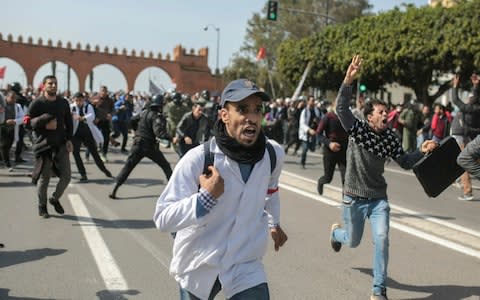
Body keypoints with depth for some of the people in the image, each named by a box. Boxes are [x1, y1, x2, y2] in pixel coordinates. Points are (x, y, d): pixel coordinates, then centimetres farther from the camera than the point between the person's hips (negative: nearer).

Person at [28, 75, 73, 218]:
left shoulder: (63, 102, 8)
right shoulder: (37, 103, -5)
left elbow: (69, 122, 13)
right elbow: (28, 122, -7)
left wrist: (68, 139, 2)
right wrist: (45, 123, -20)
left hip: (61, 145, 4)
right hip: (44, 145, -4)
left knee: (66, 176, 1)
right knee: (44, 177, 4)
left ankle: (55, 199, 28)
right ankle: (42, 207, 23)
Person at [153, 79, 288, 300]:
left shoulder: (274, 154, -9)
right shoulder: (198, 159, -23)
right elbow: (162, 219, -24)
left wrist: (274, 223, 28)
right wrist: (206, 197, -34)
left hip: (246, 265, 2)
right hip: (197, 266, -2)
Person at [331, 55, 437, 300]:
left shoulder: (390, 138, -3)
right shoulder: (357, 129, -13)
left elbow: (405, 162, 8)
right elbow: (341, 107, -28)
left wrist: (422, 152, -10)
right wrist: (348, 81, -41)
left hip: (378, 198, 2)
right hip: (354, 198, -2)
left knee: (381, 239, -14)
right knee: (353, 242, 14)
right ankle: (336, 231, 54)